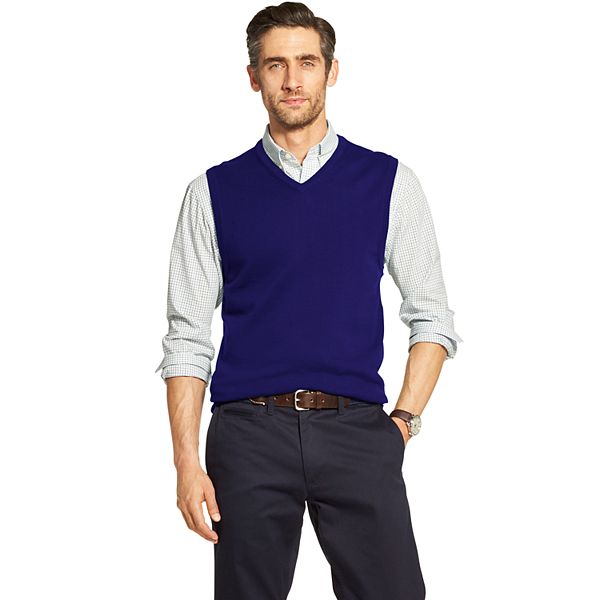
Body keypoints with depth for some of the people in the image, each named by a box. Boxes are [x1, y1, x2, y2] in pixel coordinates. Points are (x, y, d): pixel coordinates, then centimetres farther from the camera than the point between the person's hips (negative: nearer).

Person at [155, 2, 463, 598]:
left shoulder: (389, 182, 8)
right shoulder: (214, 192, 8)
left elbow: (431, 318, 11)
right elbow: (186, 338, 6)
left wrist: (404, 420, -1)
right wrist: (187, 460, -2)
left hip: (356, 431, 0)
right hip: (249, 431, 0)